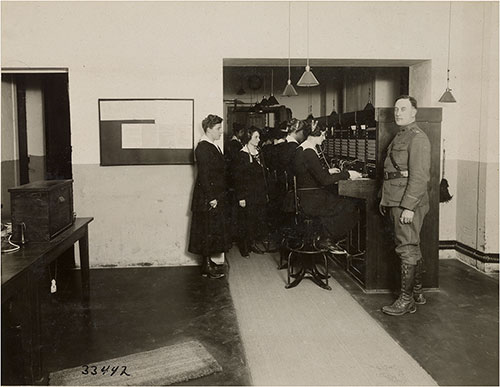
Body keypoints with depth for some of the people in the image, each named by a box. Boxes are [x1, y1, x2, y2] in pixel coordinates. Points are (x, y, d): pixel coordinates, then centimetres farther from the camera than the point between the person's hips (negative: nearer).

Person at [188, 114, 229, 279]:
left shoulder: (214, 147, 14)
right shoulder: (203, 148, -15)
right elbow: (204, 175, -20)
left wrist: (219, 196, 16)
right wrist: (211, 198, -21)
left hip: (215, 197, 10)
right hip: (207, 199, -9)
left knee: (213, 231, 14)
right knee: (208, 232, -3)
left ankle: (208, 262, 24)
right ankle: (207, 267, 5)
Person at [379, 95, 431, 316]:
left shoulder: (418, 138, -11)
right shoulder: (399, 137, 19)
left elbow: (419, 176, -19)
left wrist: (408, 206, -22)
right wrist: (385, 198, 19)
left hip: (409, 203, -10)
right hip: (395, 202, 10)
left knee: (407, 250, -5)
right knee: (411, 248, 16)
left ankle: (406, 301, 2)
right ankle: (417, 292, 27)